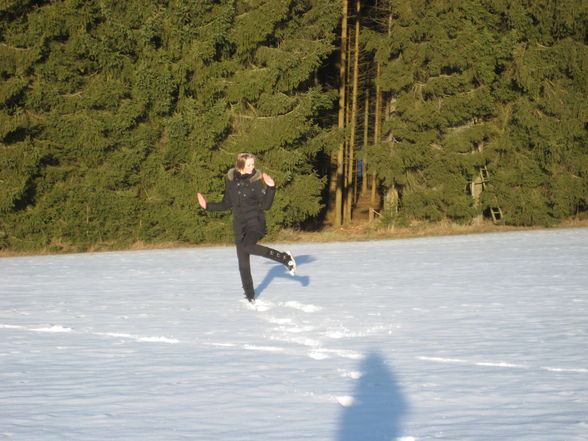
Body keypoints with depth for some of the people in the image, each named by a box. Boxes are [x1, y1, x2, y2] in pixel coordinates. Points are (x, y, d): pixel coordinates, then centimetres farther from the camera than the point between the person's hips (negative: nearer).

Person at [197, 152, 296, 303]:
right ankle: (250, 298, 17)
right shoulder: (230, 180, 4)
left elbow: (266, 206, -10)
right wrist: (207, 206, 11)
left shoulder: (256, 181, -7)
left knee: (248, 246, -35)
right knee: (243, 265, 4)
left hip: (255, 222, -4)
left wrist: (271, 188, -21)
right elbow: (226, 204, 16)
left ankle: (285, 257, -20)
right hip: (239, 226, 4)